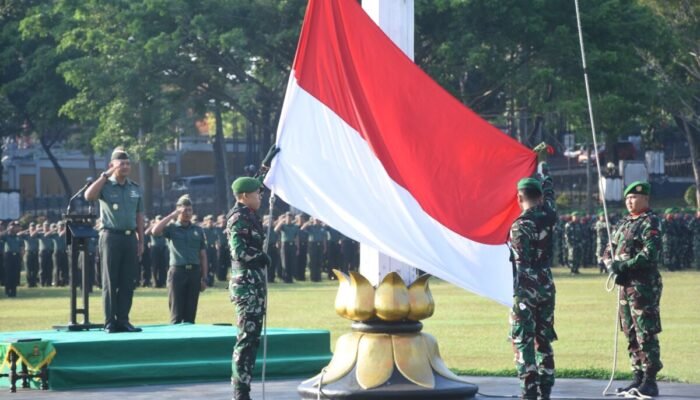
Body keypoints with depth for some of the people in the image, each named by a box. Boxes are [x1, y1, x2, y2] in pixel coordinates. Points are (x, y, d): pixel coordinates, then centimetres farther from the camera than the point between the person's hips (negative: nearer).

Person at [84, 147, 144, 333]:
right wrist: (105, 175, -17)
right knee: (110, 281, -2)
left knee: (128, 282, 4)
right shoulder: (105, 186, -2)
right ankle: (110, 322, 0)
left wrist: (141, 241, 10)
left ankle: (123, 320, 11)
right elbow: (89, 196, -22)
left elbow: (139, 216, 15)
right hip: (111, 236, -5)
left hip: (130, 237, 5)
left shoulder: (135, 188, 12)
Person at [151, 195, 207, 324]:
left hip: (194, 271, 3)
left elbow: (203, 255, 13)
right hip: (177, 271, -3)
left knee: (191, 313, 6)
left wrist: (204, 278, 7)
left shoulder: (198, 230, 13)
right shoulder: (171, 228, 4)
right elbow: (155, 231, -17)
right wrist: (172, 215, -10)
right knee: (176, 314, -3)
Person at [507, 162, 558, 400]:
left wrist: (515, 294, -15)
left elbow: (522, 264, -18)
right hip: (547, 289, 6)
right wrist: (543, 170, 40)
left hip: (526, 291, -6)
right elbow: (549, 193, 24)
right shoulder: (548, 216, 3)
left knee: (523, 341, -3)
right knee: (543, 340, 13)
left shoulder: (520, 226, -15)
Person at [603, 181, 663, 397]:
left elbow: (649, 255, -19)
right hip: (625, 285, 9)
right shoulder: (624, 223, 16)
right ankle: (638, 378, 20)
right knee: (631, 334, 12)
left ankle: (650, 382, -5)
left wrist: (623, 266, -19)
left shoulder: (649, 223, -9)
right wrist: (610, 263, -3)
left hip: (644, 286, -9)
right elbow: (610, 250, 19)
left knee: (646, 334, -8)